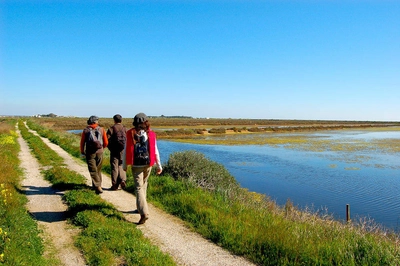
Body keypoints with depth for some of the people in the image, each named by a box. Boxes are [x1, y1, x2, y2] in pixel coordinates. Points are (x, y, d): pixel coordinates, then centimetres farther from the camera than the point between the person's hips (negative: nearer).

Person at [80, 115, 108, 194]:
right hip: (99, 152, 2)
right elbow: (106, 142, 6)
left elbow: (82, 142, 2)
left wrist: (82, 152, 15)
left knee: (93, 170, -1)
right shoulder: (101, 129, 3)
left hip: (90, 153, -2)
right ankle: (97, 185, 26)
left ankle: (98, 187, -12)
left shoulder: (86, 130, 0)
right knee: (98, 170, 16)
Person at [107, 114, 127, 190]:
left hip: (114, 151, -2)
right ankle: (123, 179, -5)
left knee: (114, 167, 4)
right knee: (121, 165, 14)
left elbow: (107, 140, -7)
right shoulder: (125, 128, 2)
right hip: (123, 150, 2)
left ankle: (115, 185, 7)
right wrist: (126, 148, 11)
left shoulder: (111, 129, -4)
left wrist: (110, 148, 8)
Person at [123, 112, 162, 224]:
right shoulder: (151, 134, 0)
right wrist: (159, 165, 7)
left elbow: (126, 151, -2)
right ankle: (141, 207, 34)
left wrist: (124, 165, 7)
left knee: (139, 188, -2)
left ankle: (144, 213, -15)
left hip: (136, 165, -2)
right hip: (148, 164, 2)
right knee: (143, 185, 21)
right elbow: (155, 151, 1)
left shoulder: (130, 134, -3)